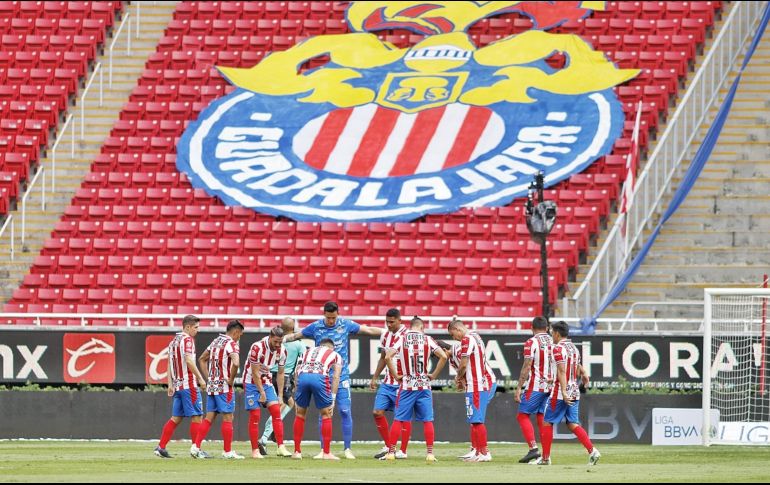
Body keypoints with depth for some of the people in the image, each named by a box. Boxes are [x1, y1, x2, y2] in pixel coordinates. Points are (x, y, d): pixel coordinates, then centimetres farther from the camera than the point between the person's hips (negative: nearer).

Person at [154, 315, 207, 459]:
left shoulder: (174, 341, 17)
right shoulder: (187, 339, -9)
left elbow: (170, 365, 17)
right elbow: (189, 361, -20)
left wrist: (170, 385, 17)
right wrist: (200, 378, -17)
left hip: (177, 385, 8)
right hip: (189, 384, -8)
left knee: (176, 418, 10)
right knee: (196, 416, -3)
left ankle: (161, 447, 4)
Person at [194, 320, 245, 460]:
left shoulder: (216, 341, 13)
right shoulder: (232, 344, -12)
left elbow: (202, 359, 24)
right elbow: (236, 363, -30)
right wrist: (231, 379, -16)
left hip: (211, 385, 7)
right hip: (224, 387, -7)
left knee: (209, 418, 10)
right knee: (227, 418, 0)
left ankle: (196, 447, 4)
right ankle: (228, 452, 3)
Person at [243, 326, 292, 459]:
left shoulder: (282, 351, -6)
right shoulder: (257, 348, -24)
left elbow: (280, 373, 4)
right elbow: (255, 373, -20)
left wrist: (280, 396, 2)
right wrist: (262, 393, -17)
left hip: (267, 382, 5)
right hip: (252, 382, -5)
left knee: (276, 411, -10)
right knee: (255, 416, -7)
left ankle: (281, 447, -12)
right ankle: (255, 450, -1)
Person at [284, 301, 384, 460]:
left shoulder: (346, 325, 0)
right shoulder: (315, 327, 0)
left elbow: (369, 330, 6)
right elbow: (296, 336, 11)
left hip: (342, 376, 0)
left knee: (345, 411, -5)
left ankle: (348, 448, 1)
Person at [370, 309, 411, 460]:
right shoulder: (385, 336, 11)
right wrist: (374, 378, 21)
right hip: (387, 382, 7)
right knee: (377, 412, 3)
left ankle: (403, 451, 3)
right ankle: (388, 446, 15)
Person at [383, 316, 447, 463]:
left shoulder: (402, 339, 0)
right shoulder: (427, 340, 1)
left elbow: (388, 357, -10)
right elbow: (443, 357, -7)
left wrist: (396, 375, 0)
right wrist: (434, 375, 2)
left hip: (406, 385, 0)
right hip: (424, 385, 0)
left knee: (398, 420, 6)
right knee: (427, 421, 5)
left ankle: (391, 452, 4)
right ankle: (430, 453, 2)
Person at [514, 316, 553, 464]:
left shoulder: (532, 343, -9)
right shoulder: (553, 342, 9)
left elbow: (527, 366, -15)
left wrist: (519, 388, -13)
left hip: (535, 386, -6)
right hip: (550, 385, 6)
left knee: (523, 416, 0)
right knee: (542, 418, 10)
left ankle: (533, 448, -15)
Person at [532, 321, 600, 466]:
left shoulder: (558, 349, -12)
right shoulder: (574, 348, 13)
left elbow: (562, 371, -21)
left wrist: (563, 392, -27)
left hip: (560, 393, -8)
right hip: (575, 393, 8)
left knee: (548, 422, 3)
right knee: (573, 424, 6)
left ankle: (545, 457, 7)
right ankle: (592, 450, -11)